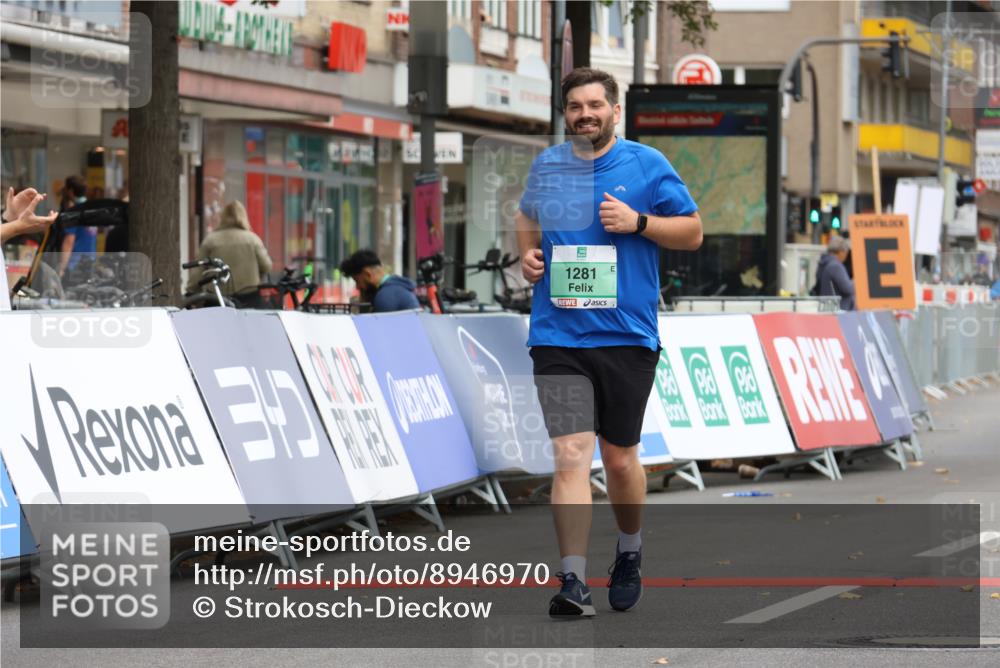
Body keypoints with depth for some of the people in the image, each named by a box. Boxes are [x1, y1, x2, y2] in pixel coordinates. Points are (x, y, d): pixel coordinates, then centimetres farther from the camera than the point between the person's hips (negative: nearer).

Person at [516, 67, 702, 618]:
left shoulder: (646, 165, 0)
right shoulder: (546, 165, 8)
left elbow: (692, 231, 3)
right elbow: (527, 218, 28)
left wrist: (637, 222, -13)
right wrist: (527, 253, 7)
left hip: (627, 337, -1)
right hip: (557, 337, 1)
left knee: (620, 458, 9)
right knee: (570, 455, -11)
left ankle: (629, 554, 36)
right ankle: (573, 583, -15)